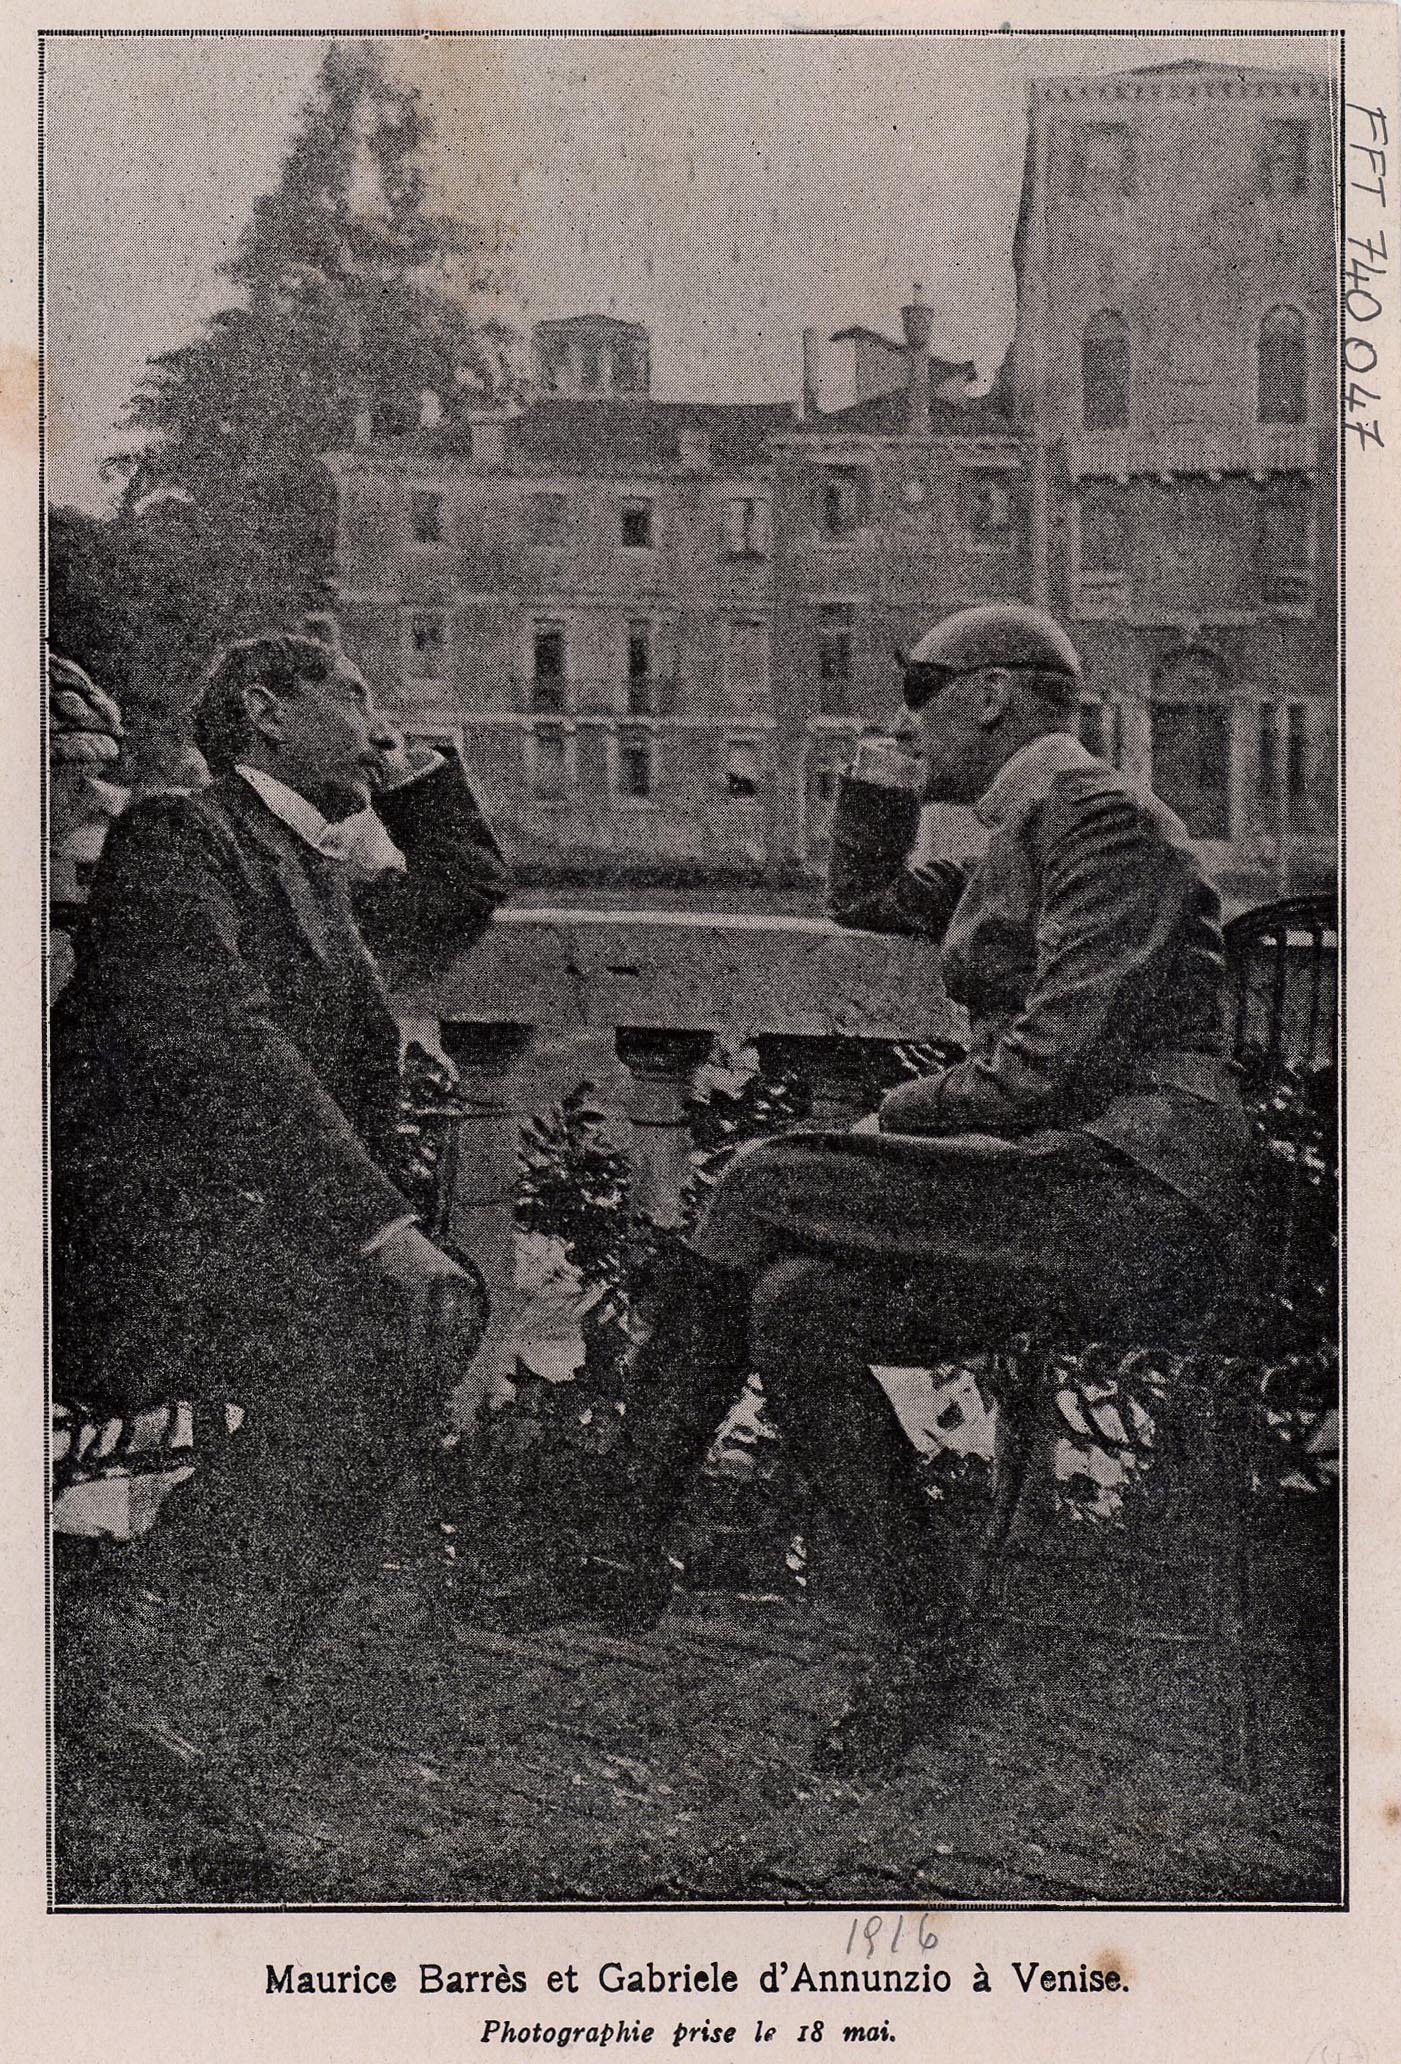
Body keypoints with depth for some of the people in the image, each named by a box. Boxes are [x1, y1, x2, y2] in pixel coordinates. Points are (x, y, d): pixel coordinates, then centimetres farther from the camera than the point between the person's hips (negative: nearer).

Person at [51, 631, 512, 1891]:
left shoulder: (318, 876, 21)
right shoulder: (173, 840, -5)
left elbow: (466, 896, 35)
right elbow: (221, 1049, -19)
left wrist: (403, 766, 21)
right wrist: (376, 1221, -25)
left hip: (265, 1229, 9)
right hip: (147, 1220, -9)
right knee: (351, 1343, -27)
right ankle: (173, 1690, -18)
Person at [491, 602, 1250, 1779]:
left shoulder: (1102, 818, -8)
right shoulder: (1028, 839, 22)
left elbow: (1058, 1058, -17)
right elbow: (863, 897, 33)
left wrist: (899, 1119, -6)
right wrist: (891, 776, 19)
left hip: (1139, 1194, -9)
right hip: (1052, 1189, 9)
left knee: (768, 1193, -19)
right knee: (800, 1304, -11)